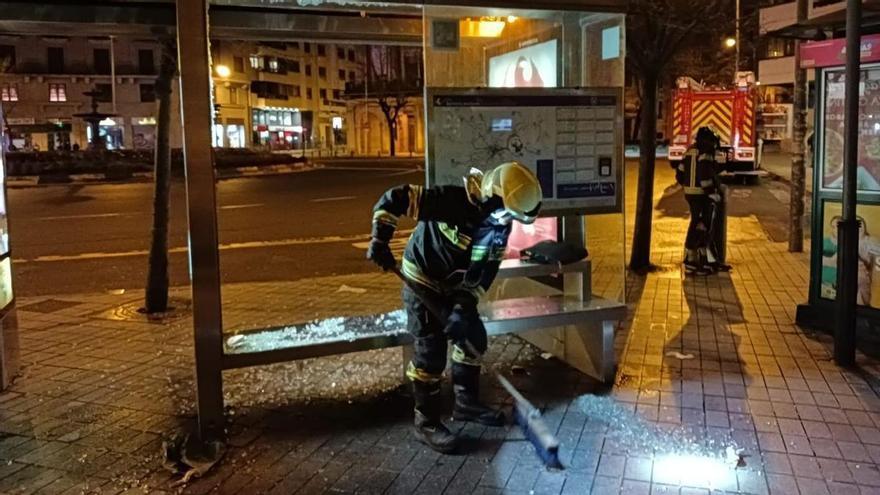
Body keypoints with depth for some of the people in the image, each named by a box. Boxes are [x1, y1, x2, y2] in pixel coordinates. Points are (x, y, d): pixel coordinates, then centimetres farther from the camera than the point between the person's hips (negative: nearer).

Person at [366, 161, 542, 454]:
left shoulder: (500, 224, -8)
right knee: (431, 352, -6)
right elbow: (393, 199, -30)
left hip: (454, 285, 8)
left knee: (474, 338, 13)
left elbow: (488, 267, -3)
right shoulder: (451, 201, -31)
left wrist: (466, 303, -12)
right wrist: (380, 241, -32)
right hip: (423, 282, -7)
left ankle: (466, 402, 32)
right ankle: (426, 423, 9)